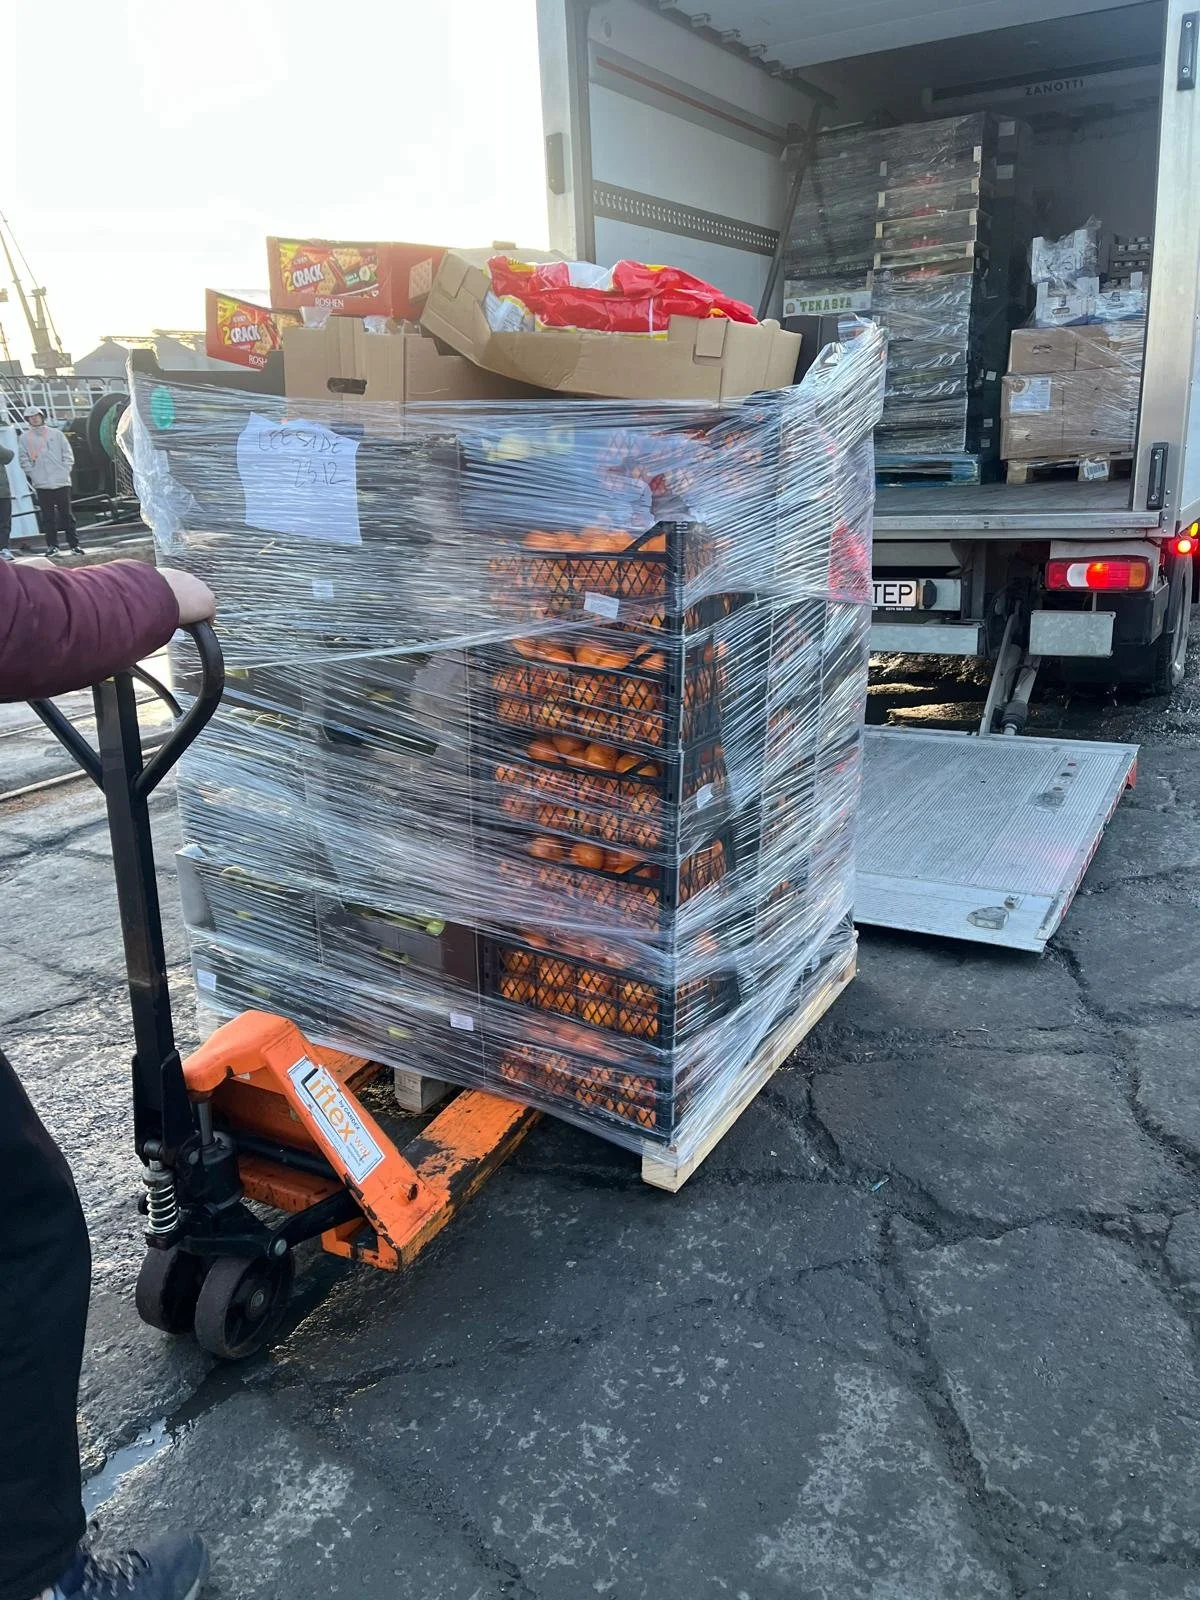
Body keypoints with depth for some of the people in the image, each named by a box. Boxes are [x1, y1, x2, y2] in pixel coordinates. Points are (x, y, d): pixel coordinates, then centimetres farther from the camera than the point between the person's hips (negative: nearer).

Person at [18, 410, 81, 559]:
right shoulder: (25, 437, 8)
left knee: (66, 514, 1)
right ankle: (52, 545, 6)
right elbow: (24, 460, 7)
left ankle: (74, 544, 5)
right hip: (41, 485, 0)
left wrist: (64, 472, -2)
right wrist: (33, 474, -4)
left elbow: (68, 454, 7)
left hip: (61, 482, 0)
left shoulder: (56, 433, 8)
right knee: (48, 517, 1)